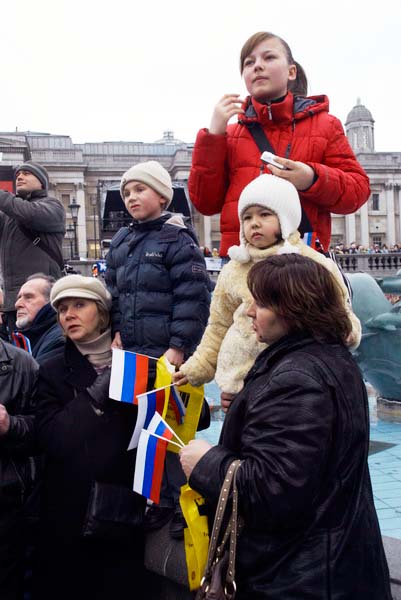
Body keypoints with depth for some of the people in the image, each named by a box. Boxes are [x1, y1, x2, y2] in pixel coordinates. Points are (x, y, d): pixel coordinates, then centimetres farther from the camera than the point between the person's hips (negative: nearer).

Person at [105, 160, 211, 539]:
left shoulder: (177, 238, -7)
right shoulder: (121, 242, 14)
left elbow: (192, 297, -13)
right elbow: (112, 292, 19)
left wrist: (177, 347, -16)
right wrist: (116, 331, 6)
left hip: (169, 354, -7)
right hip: (133, 353, 7)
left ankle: (185, 503, 14)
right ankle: (163, 499, 27)